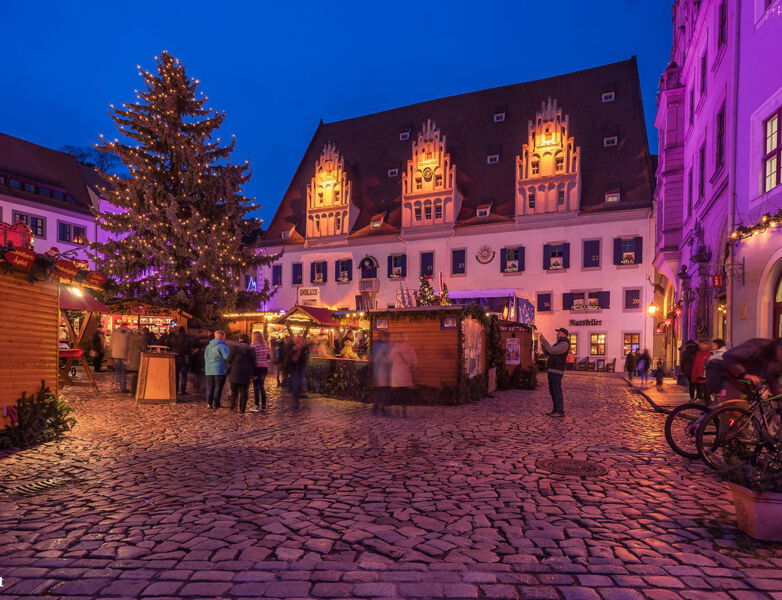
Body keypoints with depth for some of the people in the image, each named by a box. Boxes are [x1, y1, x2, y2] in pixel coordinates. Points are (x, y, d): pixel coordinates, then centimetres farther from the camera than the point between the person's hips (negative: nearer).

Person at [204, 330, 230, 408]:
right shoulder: (222, 346, -11)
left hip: (209, 370, 6)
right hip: (220, 370, -6)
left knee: (210, 387, 12)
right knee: (218, 387, 1)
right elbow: (227, 357, -16)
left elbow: (205, 357, 17)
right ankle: (216, 404, 1)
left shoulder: (208, 346, 13)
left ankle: (209, 403, 10)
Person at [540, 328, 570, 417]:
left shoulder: (564, 344, -12)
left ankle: (560, 411, -3)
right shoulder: (558, 344, 20)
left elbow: (552, 351, -24)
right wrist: (542, 343, 10)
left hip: (557, 372, -10)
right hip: (552, 371, 10)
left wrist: (545, 341, -17)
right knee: (552, 391, 11)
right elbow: (547, 353, 19)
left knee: (557, 391, -7)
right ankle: (555, 410, 17)